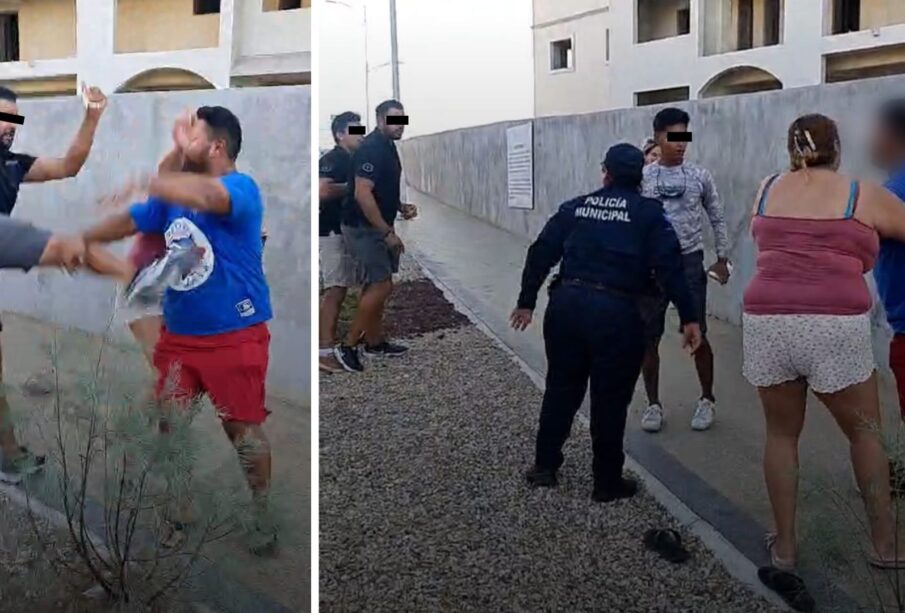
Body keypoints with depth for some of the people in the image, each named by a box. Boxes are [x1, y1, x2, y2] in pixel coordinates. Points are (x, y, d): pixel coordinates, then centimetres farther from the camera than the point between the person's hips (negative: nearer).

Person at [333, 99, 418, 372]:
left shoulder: (388, 146, 12)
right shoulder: (371, 149, -19)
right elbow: (362, 194, -27)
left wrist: (401, 207, 7)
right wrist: (388, 232, -24)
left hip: (377, 227, 10)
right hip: (364, 228, -10)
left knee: (377, 286, 15)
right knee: (382, 286, -9)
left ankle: (375, 342, 25)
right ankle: (347, 345, -2)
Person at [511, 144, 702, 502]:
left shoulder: (575, 208, 13)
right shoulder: (648, 213, 3)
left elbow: (540, 254, 12)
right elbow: (669, 266, -7)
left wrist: (527, 302, 19)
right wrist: (688, 318, -6)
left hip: (566, 303, 4)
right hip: (615, 311, -4)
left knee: (561, 387, 19)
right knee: (610, 398, 7)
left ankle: (544, 466, 29)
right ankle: (608, 482, 18)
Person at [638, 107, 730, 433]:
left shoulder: (700, 176, 1)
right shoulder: (642, 177, -1)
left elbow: (717, 218, 9)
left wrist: (722, 259, 7)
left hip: (689, 262, 0)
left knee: (697, 334, 1)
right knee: (648, 337, 5)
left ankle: (707, 400, 21)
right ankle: (653, 403, 19)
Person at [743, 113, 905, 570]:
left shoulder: (766, 191, 13)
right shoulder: (865, 196, 5)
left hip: (766, 324, 2)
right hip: (836, 329, -2)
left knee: (781, 434, 19)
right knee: (864, 432, 18)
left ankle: (784, 546, 24)